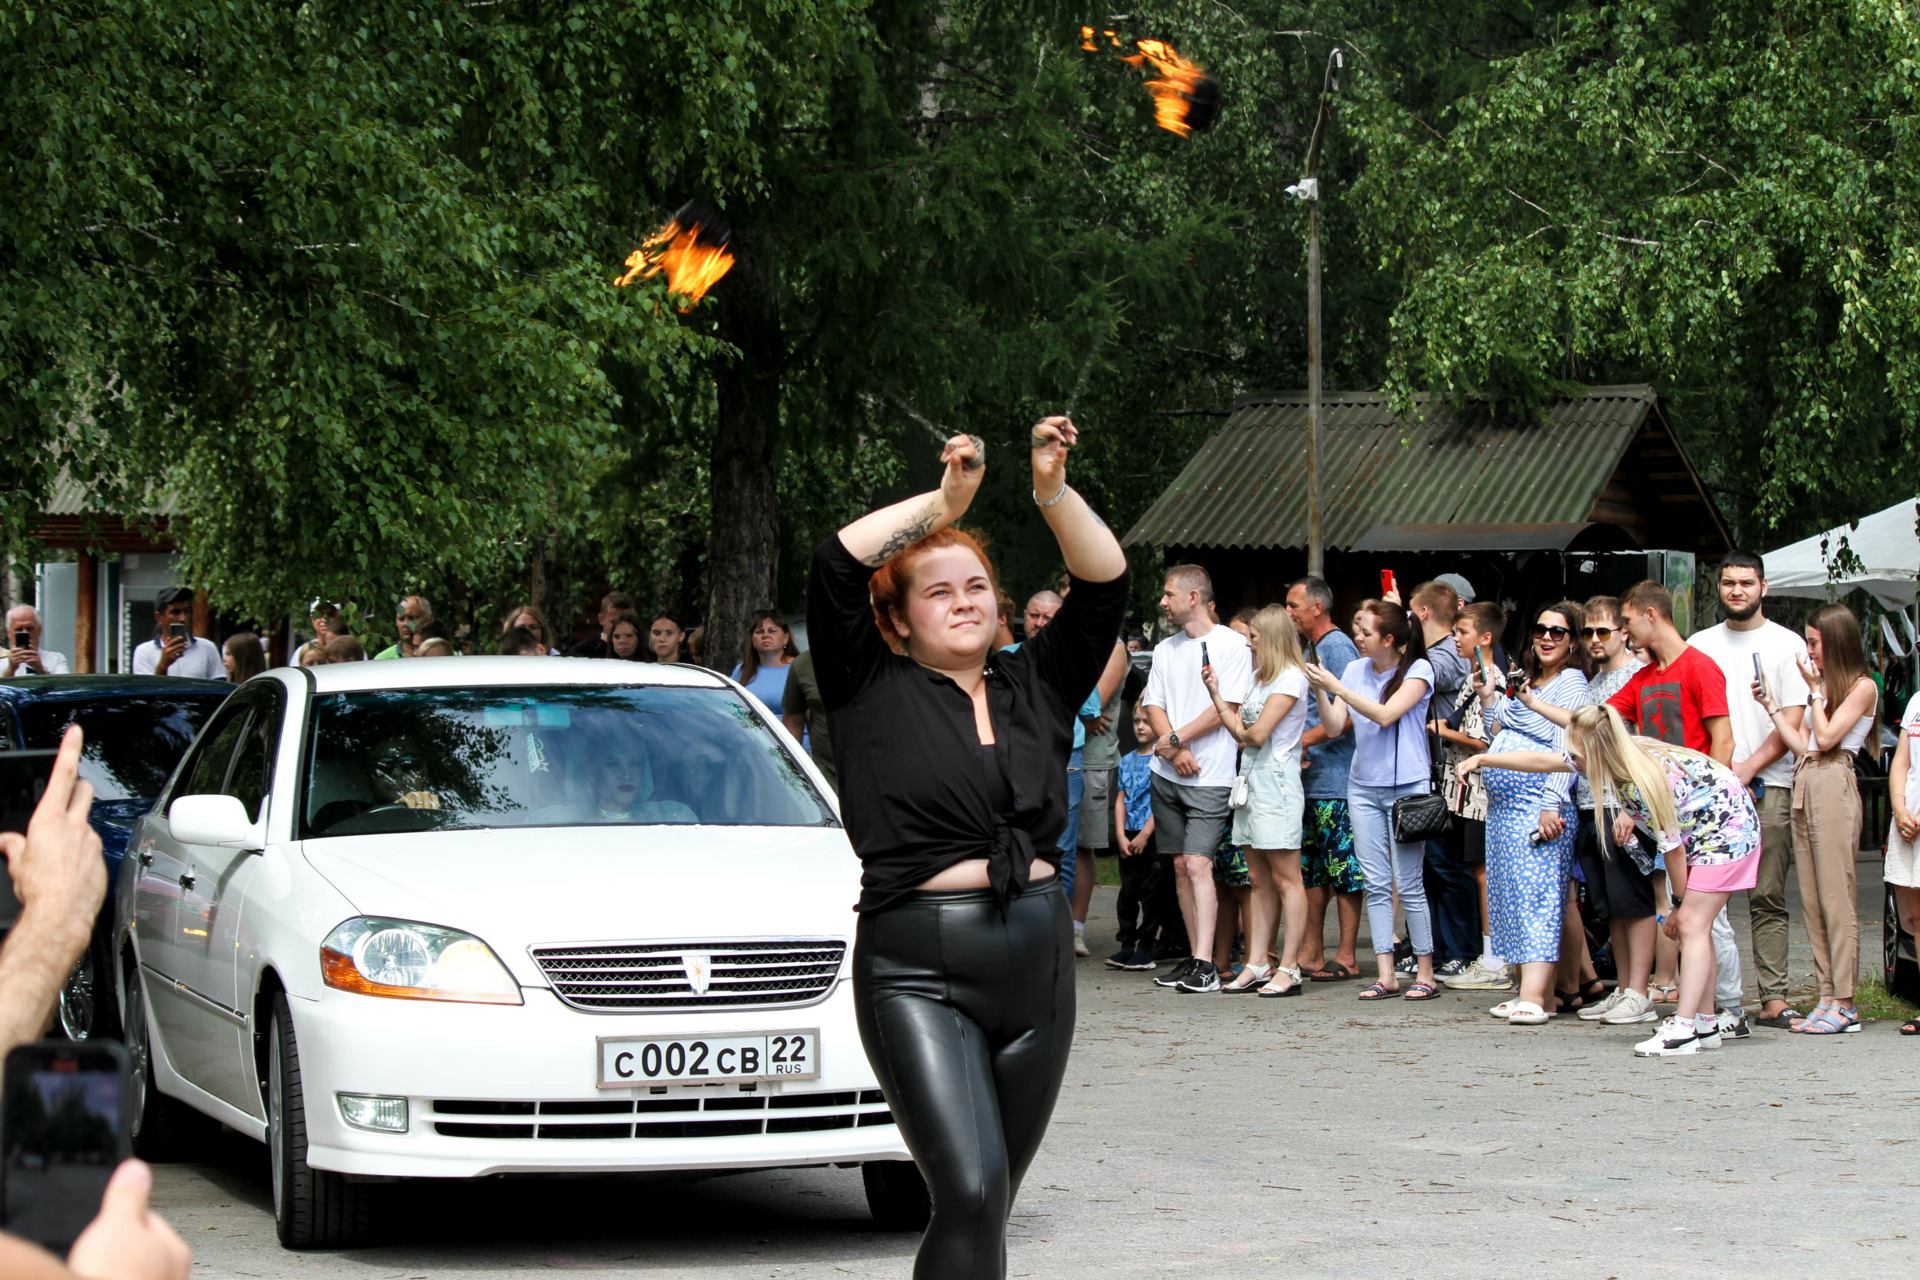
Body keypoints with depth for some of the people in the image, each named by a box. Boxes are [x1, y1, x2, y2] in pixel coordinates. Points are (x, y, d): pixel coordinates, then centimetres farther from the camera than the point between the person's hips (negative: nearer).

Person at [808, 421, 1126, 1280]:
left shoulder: (1033, 687, 14)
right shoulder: (874, 691, 2)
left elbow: (1105, 584, 8)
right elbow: (835, 569, -9)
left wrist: (1054, 492, -5)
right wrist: (943, 501, -5)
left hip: (1037, 965, 5)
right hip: (919, 970, -5)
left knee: (989, 1204, 10)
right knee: (970, 1194, -20)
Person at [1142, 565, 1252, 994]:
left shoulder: (1232, 645, -4)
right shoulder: (1165, 649, 15)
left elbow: (1227, 708, -11)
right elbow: (1153, 706, 9)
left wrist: (1177, 739, -11)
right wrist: (1175, 750, -8)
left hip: (1210, 777, -7)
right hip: (1167, 775, 7)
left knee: (1198, 863, -15)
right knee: (1181, 866, 6)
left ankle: (1205, 965, -19)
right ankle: (1196, 957, 10)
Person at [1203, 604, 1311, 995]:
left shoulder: (1291, 678, -9)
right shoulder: (1259, 678, 20)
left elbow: (1257, 733, -15)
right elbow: (1239, 731, 13)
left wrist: (1244, 732, 6)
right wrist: (1215, 694, 12)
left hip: (1277, 782, -9)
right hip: (1250, 782, 9)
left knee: (1285, 878, -7)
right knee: (1259, 879, 8)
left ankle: (1289, 968, -7)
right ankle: (1258, 964, 9)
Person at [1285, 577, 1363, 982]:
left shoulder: (1337, 648, -11)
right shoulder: (1307, 648, 19)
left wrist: (1305, 740, -18)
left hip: (1335, 779, -10)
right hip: (1307, 778, 10)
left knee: (1344, 871, -5)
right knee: (1310, 870, 13)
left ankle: (1346, 958, -3)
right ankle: (1311, 953, 18)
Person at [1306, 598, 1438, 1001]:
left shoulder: (1418, 670, -6)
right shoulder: (1356, 670, 9)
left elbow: (1386, 714, -18)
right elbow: (1334, 727, 6)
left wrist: (1337, 688, -20)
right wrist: (1320, 691, -11)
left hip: (1407, 785, -5)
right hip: (1364, 787, 5)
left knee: (1409, 884, -5)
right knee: (1377, 885, 3)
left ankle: (1425, 973, 3)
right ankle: (1386, 975, 4)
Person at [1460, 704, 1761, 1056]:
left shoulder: (1644, 783, -32)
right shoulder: (1619, 757, -7)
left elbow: (1673, 848, -22)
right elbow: (1542, 761, 6)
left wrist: (1681, 907, -9)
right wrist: (1482, 760, 10)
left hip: (1727, 829, -9)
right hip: (1703, 832, 9)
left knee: (1692, 924, -14)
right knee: (1692, 925, 7)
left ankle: (1683, 1028, -18)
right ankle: (1705, 1023, 11)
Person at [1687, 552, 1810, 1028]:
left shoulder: (1787, 645, 6)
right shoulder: (1699, 645, 14)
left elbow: (1793, 721, -1)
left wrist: (1748, 768, -10)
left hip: (1769, 784, -2)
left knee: (1767, 898, -3)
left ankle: (1773, 999, -3)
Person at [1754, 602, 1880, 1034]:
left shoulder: (1862, 686, -2)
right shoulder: (1824, 686, 21)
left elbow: (1826, 737, -11)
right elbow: (1802, 743, 15)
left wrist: (1815, 688, -5)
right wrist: (1770, 704, 13)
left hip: (1833, 786, -8)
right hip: (1804, 787, 8)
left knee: (1836, 898, -9)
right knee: (1812, 900, 5)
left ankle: (1844, 1003, -9)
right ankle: (1827, 996, 7)